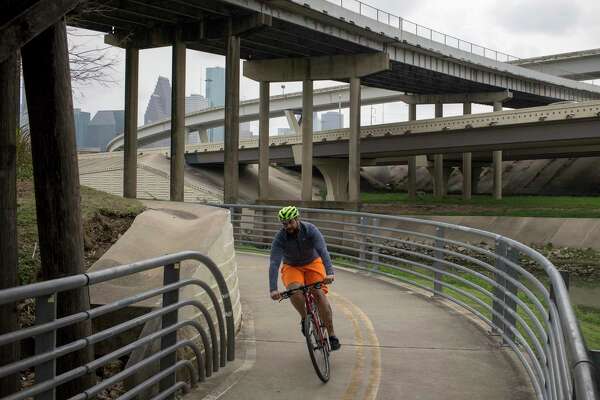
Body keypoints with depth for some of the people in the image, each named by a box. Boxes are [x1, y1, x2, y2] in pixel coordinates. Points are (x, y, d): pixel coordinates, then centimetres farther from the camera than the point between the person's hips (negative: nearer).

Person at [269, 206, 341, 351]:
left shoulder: (310, 230, -23)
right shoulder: (279, 238, -22)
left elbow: (323, 251, -34)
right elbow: (274, 264, -29)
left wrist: (329, 272, -50)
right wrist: (273, 289, -40)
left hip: (313, 264, 0)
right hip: (292, 267, 0)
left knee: (320, 294, -21)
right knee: (294, 290, -31)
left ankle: (331, 334, -8)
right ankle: (304, 318, -3)